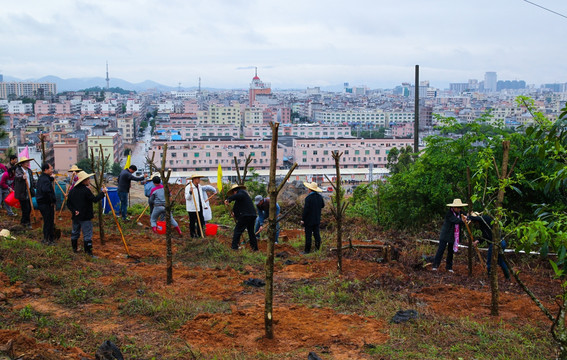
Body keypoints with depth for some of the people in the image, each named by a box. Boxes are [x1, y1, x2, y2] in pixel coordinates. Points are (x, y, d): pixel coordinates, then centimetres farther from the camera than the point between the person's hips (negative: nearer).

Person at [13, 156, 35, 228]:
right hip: (22, 193, -7)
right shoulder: (18, 170, -11)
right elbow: (17, 176, -32)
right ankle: (27, 223, 3)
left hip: (29, 192, 7)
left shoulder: (29, 170, 11)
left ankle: (23, 221, 28)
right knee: (25, 208, -6)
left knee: (29, 208, 13)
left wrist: (35, 186, 12)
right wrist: (22, 177, -52)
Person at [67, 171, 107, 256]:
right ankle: (88, 252, -2)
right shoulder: (86, 190, -16)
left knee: (75, 233, 19)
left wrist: (74, 211, -2)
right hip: (85, 217, -7)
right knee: (87, 234, -2)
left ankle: (75, 248, 30)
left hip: (76, 217, 7)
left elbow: (68, 204, 5)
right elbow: (95, 200, -17)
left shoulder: (72, 191, 5)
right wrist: (102, 192, -9)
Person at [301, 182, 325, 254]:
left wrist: (302, 219, -13)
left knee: (308, 235, -1)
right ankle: (317, 247, 15)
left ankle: (307, 250, 3)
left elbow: (306, 209, -19)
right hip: (317, 219, 6)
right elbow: (323, 205, 17)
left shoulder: (308, 198, -18)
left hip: (309, 220, -6)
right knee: (317, 234, 12)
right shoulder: (320, 196, 2)